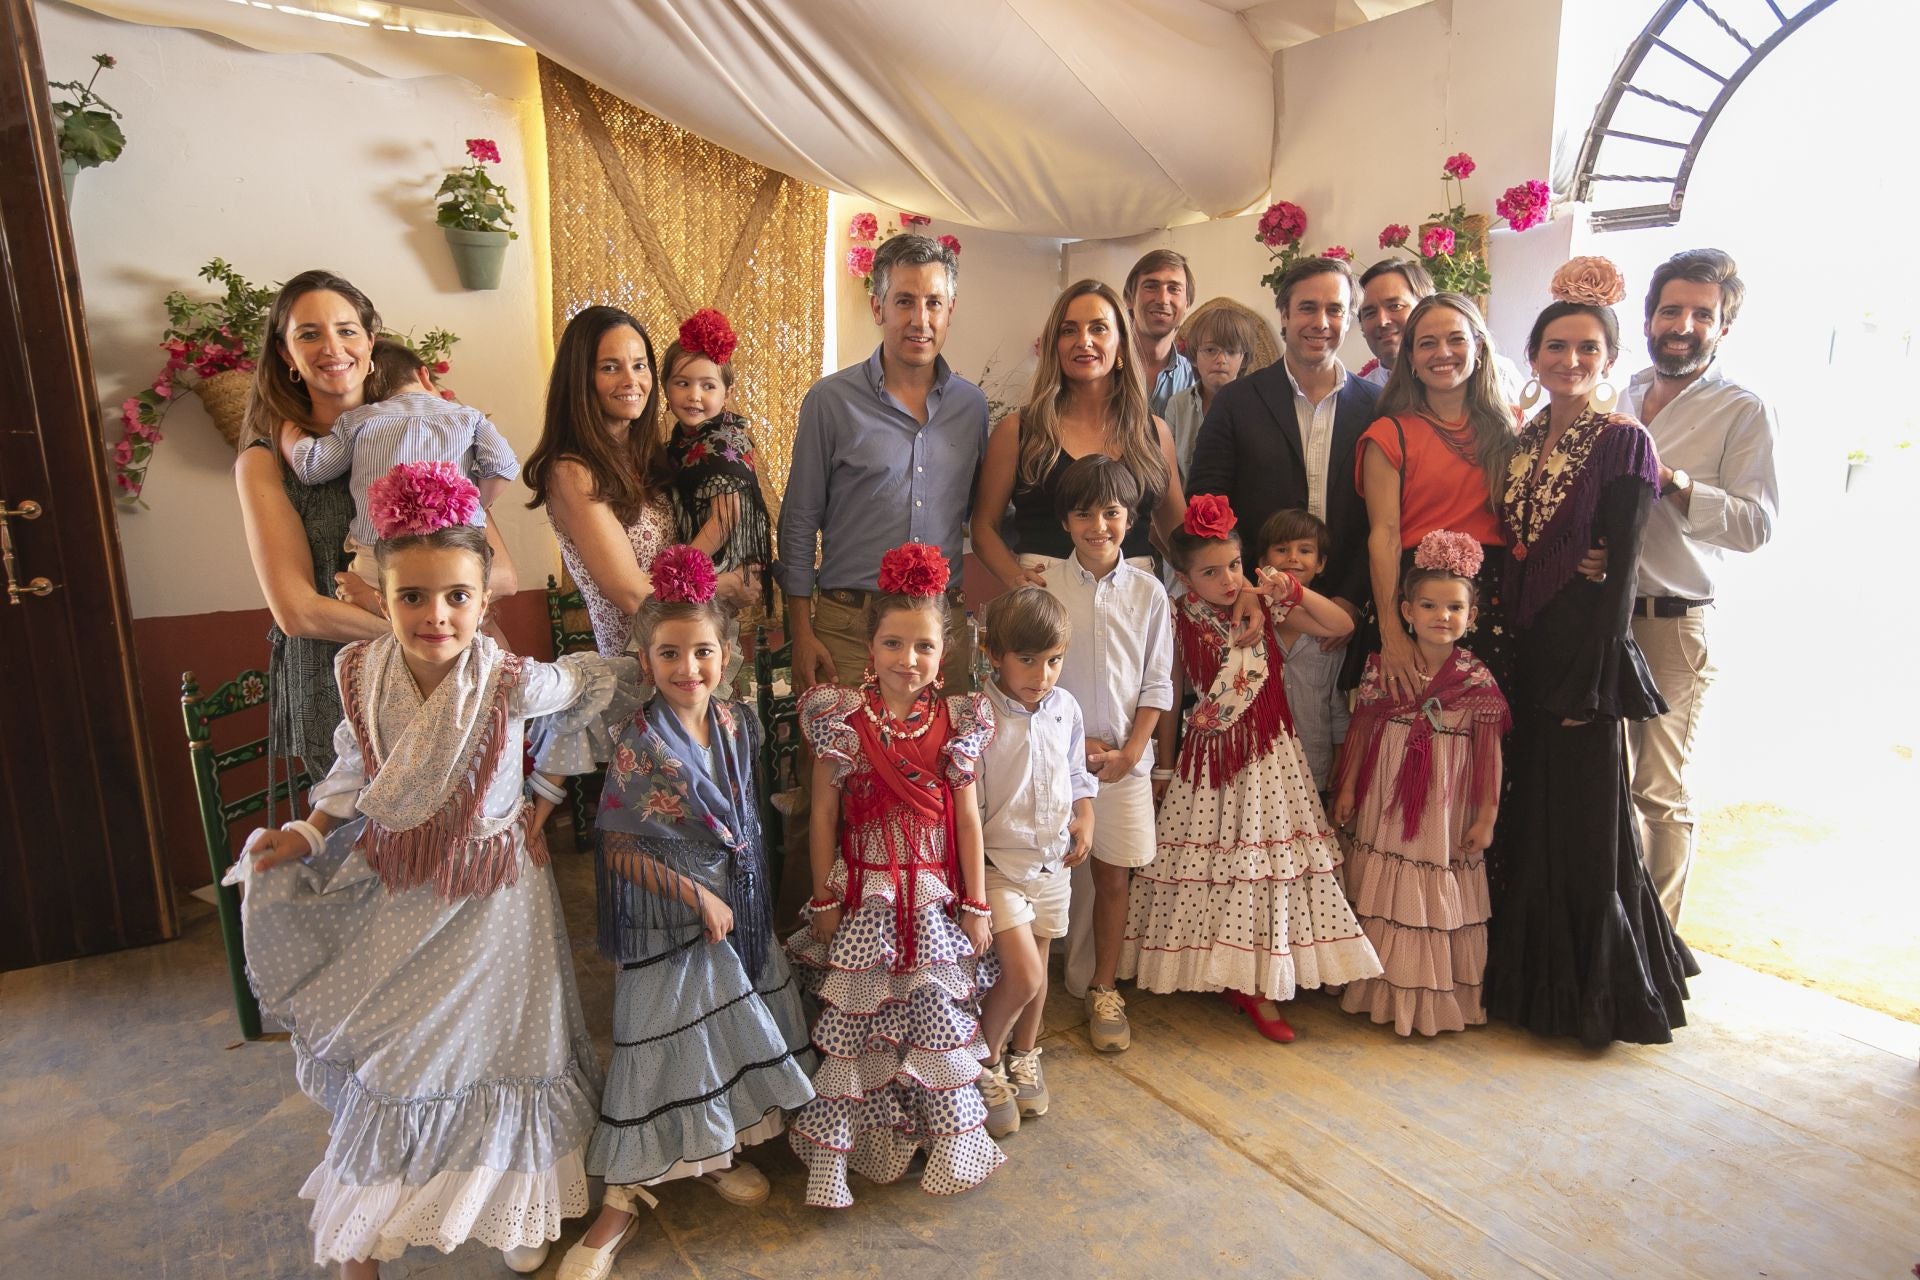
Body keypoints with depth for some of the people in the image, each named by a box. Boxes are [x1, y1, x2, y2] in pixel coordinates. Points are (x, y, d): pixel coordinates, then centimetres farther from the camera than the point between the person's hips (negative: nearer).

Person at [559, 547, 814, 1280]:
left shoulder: (738, 723, -3)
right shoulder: (639, 746, -20)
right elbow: (615, 847, -17)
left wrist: (746, 890, 8)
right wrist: (697, 895, -17)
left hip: (739, 907, 6)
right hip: (669, 920, -6)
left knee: (732, 1032, 17)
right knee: (662, 1045, 2)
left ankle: (714, 1154, 41)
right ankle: (623, 1201, 21)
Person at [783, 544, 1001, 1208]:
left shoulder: (955, 723, -3)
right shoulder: (844, 721, -8)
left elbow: (968, 818, 1)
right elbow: (824, 816, -4)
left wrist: (976, 905, 1)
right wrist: (824, 899, -3)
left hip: (933, 897, 2)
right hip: (863, 895, -1)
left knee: (940, 1015, 11)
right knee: (852, 1019, 7)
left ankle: (953, 1134, 31)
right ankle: (834, 1147, 23)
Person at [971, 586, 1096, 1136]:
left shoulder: (1065, 707, -1)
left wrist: (1085, 818, -2)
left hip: (1053, 859, 6)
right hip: (999, 862, -6)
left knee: (1037, 968, 18)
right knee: (1023, 973, -12)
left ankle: (1023, 1057, 42)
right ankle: (985, 1064, 15)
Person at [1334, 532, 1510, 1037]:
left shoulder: (1477, 679, -7)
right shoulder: (1382, 666, -4)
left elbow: (1489, 749, -4)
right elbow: (1361, 728, 2)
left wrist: (1487, 813, -4)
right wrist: (1347, 787, 4)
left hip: (1447, 807, -2)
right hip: (1387, 802, 2)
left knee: (1441, 897, 6)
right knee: (1383, 892, 12)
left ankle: (1438, 994, 23)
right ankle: (1385, 988, 28)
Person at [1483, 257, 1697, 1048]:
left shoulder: (1622, 442, -7)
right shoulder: (1524, 440, 11)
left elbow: (1618, 571, -11)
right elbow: (1513, 553, 11)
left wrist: (1593, 679, -15)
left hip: (1581, 657, -6)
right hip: (1524, 655, 6)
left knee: (1582, 821, 4)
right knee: (1525, 816, 12)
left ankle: (1594, 991, 22)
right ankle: (1528, 981, 28)